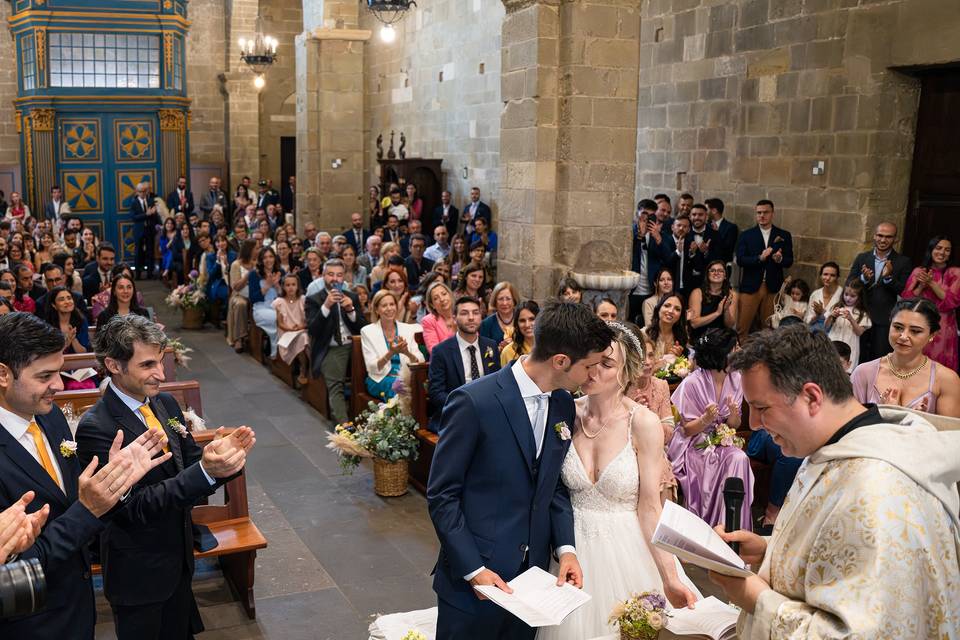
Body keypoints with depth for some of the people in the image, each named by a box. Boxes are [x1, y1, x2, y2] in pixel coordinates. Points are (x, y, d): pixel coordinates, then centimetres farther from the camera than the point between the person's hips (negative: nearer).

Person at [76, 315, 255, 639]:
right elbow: (133, 506, -26)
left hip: (179, 557, 6)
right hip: (139, 574, -6)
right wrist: (205, 471, -37)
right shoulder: (95, 427, -23)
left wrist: (226, 453, -20)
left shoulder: (166, 403, -2)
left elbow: (190, 464, 3)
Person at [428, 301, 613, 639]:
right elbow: (441, 495, -13)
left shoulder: (564, 404, 3)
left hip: (532, 577, 6)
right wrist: (473, 569, -16)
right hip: (473, 578, -6)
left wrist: (565, 547, -2)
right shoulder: (473, 402, -19)